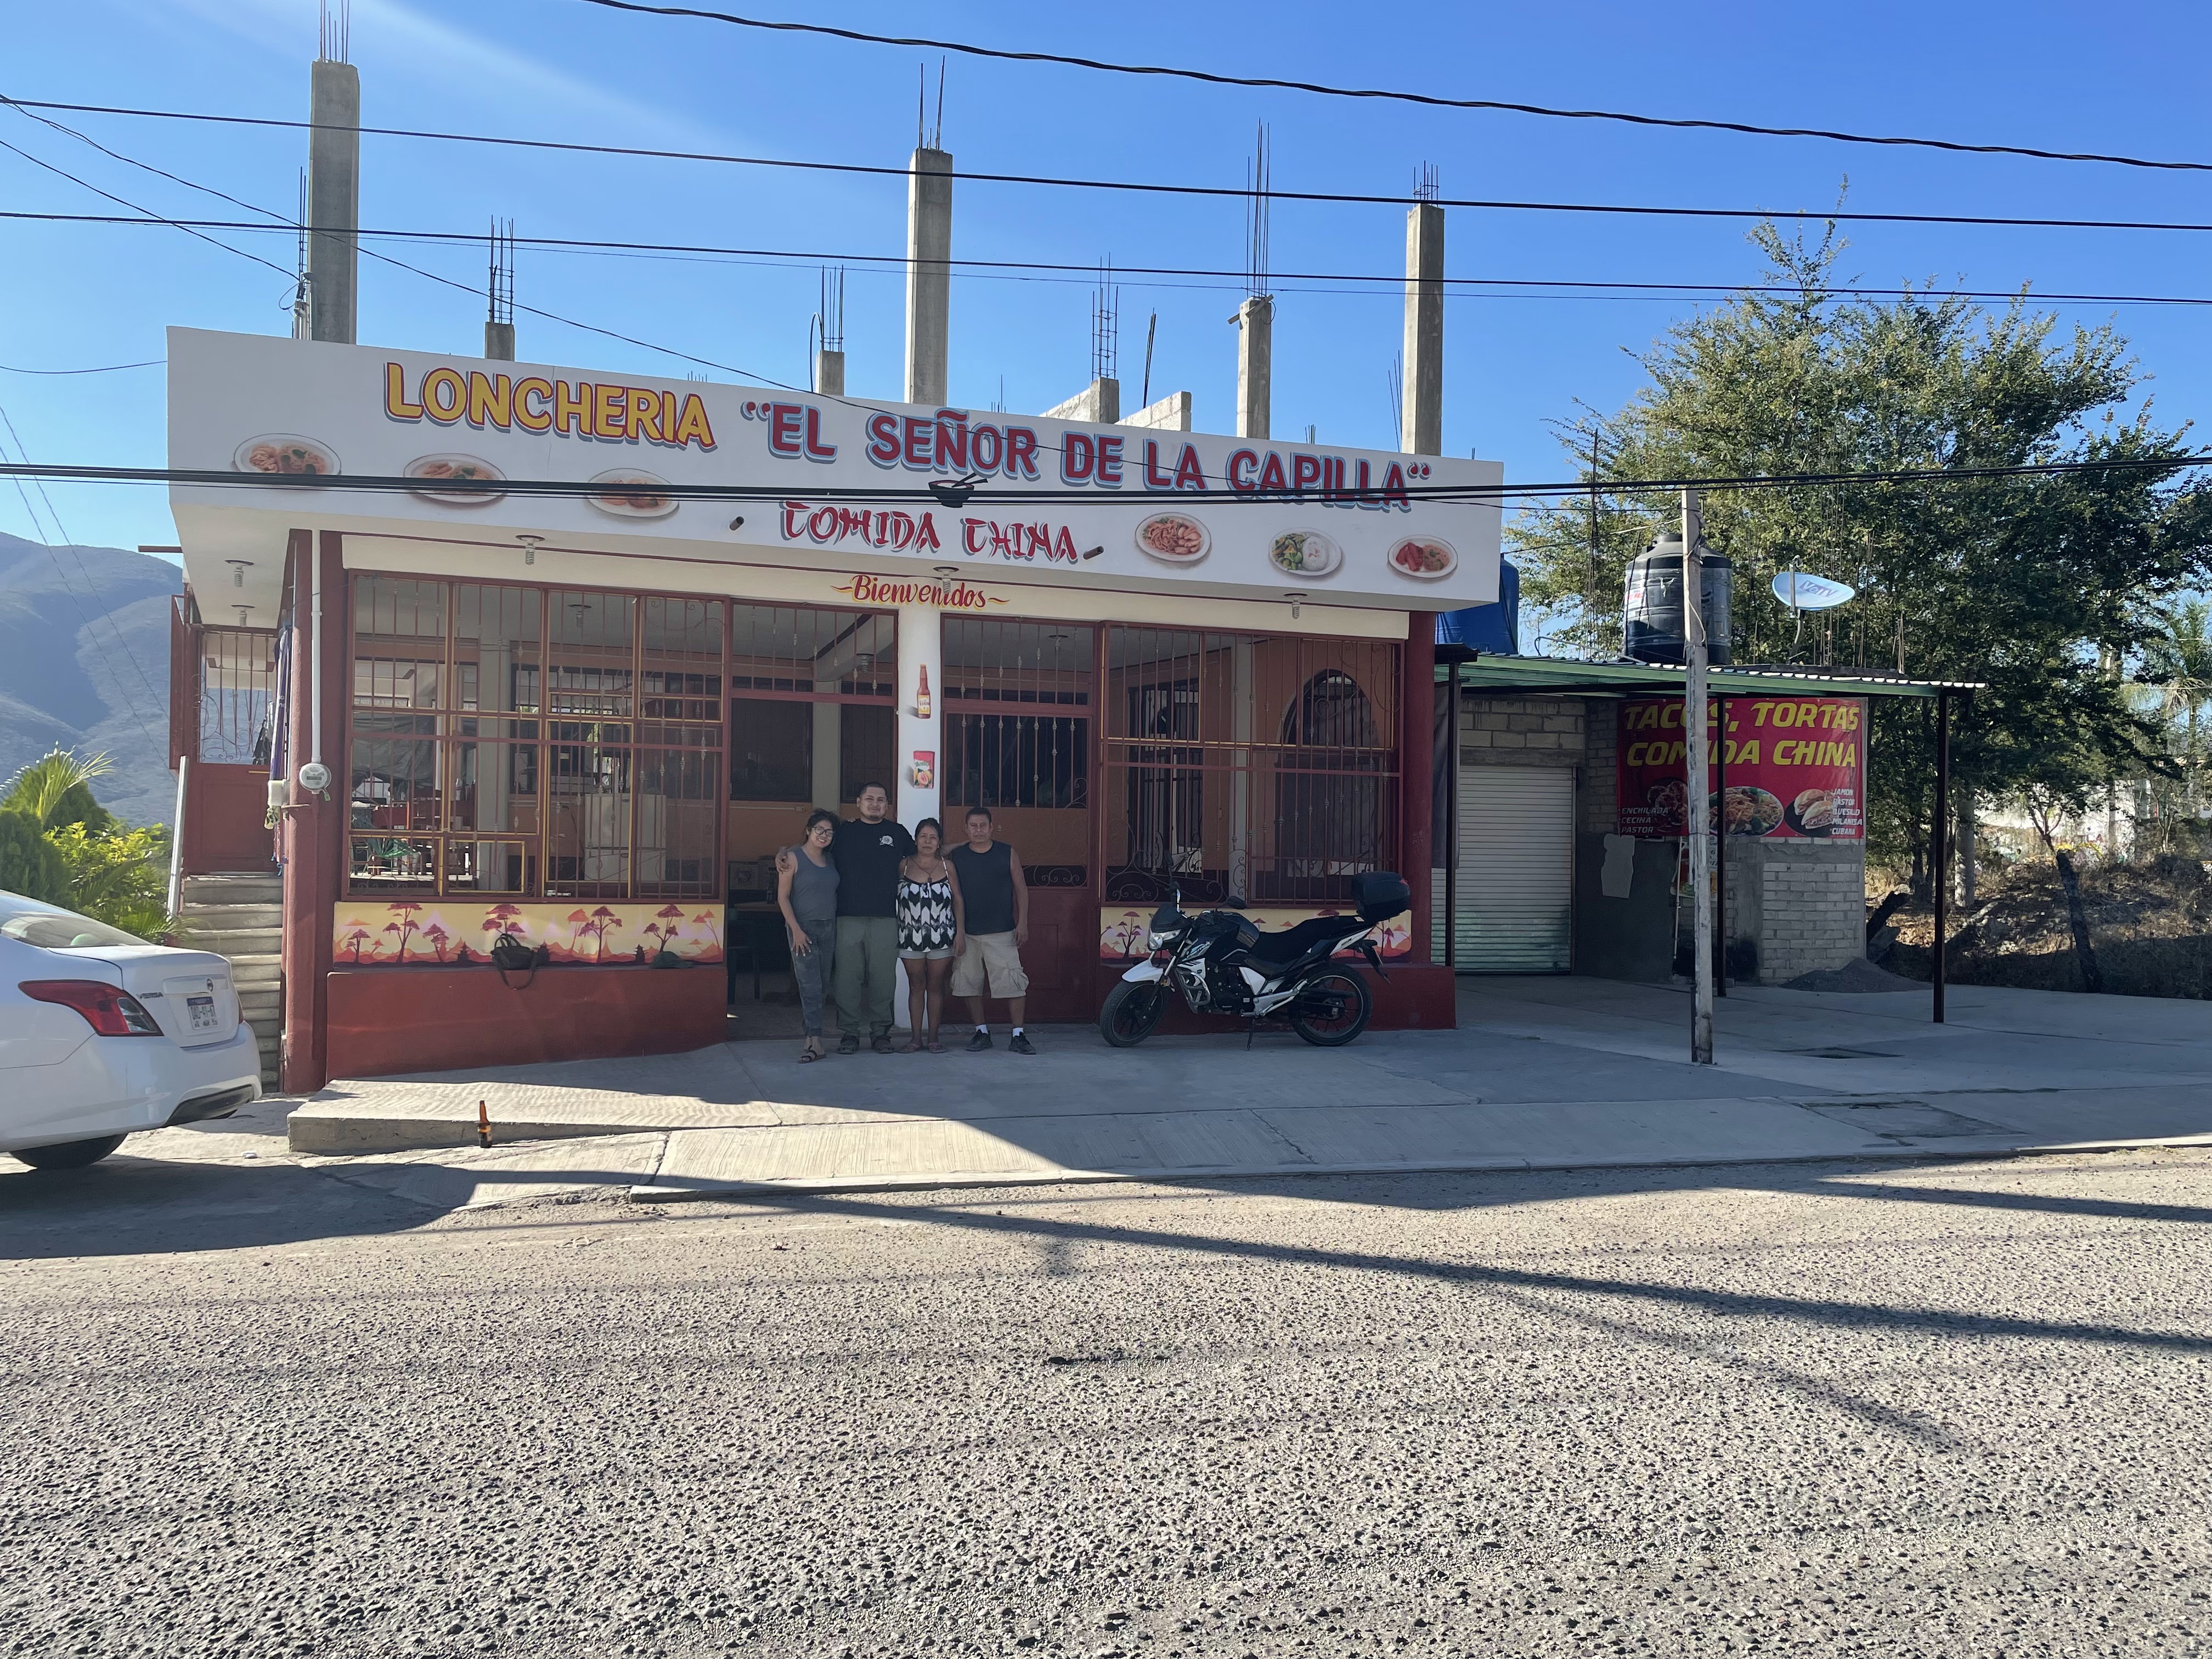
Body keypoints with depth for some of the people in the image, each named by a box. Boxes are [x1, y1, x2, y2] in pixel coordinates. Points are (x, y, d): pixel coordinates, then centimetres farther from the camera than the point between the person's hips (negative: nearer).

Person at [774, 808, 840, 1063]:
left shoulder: (830, 859, 11)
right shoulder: (793, 857, -5)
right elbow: (783, 897, -7)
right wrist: (796, 929, -14)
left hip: (829, 928, 6)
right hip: (803, 927, -6)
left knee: (823, 985, 7)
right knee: (810, 984, -11)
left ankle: (808, 1032, 21)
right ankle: (815, 1041, -14)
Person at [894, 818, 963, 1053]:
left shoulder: (947, 867, 3)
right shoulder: (904, 866, 1)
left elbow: (958, 900, 5)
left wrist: (959, 932, 0)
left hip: (941, 936, 0)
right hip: (911, 935, 0)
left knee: (936, 986, 4)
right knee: (916, 986, 5)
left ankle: (933, 1037, 11)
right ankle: (916, 1038, 10)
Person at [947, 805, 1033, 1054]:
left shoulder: (1007, 853, 4)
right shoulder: (956, 857, 4)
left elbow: (1021, 889, 7)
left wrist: (1022, 923, -1)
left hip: (1002, 933, -1)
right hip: (967, 934, 1)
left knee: (1013, 984, -8)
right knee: (970, 985, 5)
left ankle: (1018, 1035, -2)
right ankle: (981, 1033, 17)